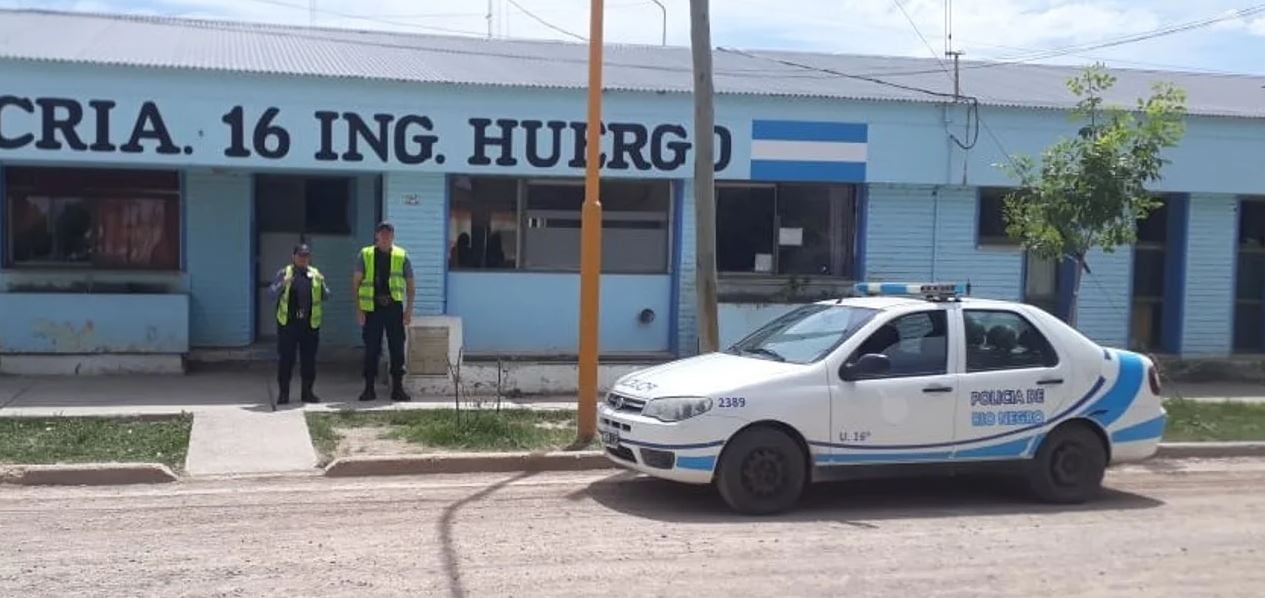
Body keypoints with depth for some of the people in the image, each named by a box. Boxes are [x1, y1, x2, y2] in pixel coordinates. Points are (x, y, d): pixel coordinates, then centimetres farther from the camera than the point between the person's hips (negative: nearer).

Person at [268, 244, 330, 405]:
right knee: (286, 359, 0)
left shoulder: (316, 275, 11)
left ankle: (307, 392, 17)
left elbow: (326, 296, 9)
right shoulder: (283, 273, 5)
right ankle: (283, 393, 8)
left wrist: (321, 284, -10)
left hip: (310, 324, 2)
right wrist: (282, 284, -18)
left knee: (309, 359, 6)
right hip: (288, 323, -2)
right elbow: (272, 294, -1)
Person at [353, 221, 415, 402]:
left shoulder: (401, 256, 8)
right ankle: (369, 388, 9)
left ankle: (397, 388, 9)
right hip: (372, 308, -1)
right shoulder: (365, 255, 5)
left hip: (394, 307, 1)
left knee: (397, 348, 2)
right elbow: (356, 282, 4)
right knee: (371, 349, 2)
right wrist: (358, 309, -4)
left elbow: (410, 285, 11)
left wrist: (409, 310, 3)